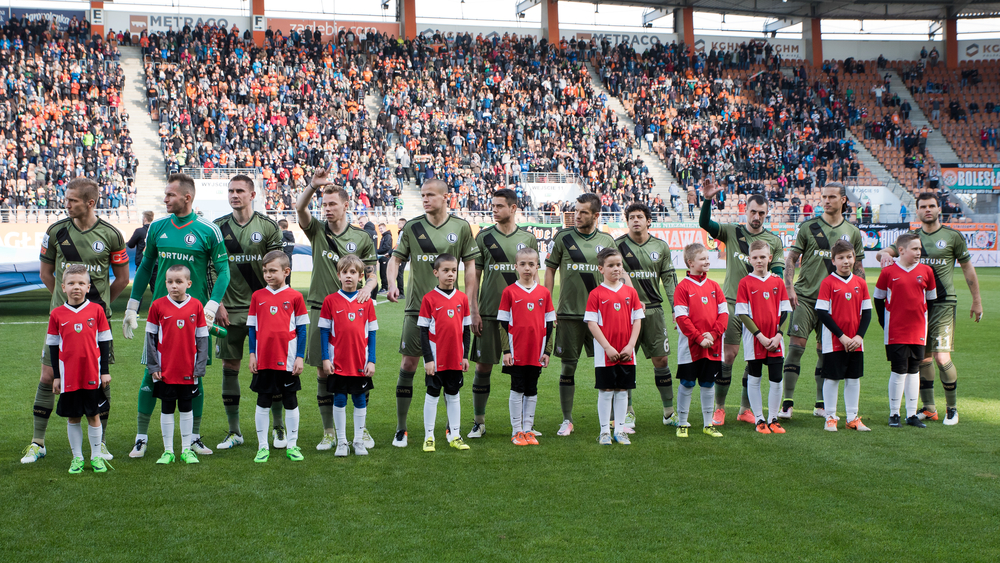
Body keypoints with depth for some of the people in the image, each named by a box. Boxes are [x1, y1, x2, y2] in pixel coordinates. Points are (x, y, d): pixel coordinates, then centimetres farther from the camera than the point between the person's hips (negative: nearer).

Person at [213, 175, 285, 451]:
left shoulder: (268, 227, 2)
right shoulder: (217, 228, 5)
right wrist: (217, 304, -1)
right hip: (229, 310, 2)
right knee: (230, 367, 4)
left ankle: (278, 428, 11)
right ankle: (234, 431, 14)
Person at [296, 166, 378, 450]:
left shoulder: (362, 238, 5)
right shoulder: (317, 231, 6)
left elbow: (371, 273, 9)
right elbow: (299, 207, -12)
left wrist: (368, 286, -13)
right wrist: (313, 185, -29)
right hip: (320, 309, 1)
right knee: (323, 371, 4)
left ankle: (363, 429, 14)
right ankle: (329, 432, 14)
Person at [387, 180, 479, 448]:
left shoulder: (461, 227, 3)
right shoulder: (412, 227, 3)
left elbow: (470, 266, 6)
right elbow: (396, 258, 9)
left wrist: (473, 307, 2)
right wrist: (392, 283, -12)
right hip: (416, 306, 0)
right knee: (408, 364, -2)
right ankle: (401, 428, 7)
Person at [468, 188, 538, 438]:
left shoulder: (528, 239, 7)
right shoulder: (484, 236, 3)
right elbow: (475, 276, 5)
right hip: (489, 312, -1)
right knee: (483, 366, 1)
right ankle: (478, 422, 13)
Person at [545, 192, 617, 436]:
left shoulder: (606, 240, 7)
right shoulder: (562, 237, 3)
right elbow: (550, 270, 5)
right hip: (569, 313, -1)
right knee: (568, 366, 3)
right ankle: (567, 420, 15)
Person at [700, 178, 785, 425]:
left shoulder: (774, 241, 9)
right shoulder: (731, 232, 3)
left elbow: (778, 272, 8)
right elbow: (704, 223, -11)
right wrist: (708, 199, -26)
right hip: (732, 303, -2)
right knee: (727, 354, -6)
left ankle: (745, 409, 15)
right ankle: (719, 408, 6)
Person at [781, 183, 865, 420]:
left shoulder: (853, 233, 10)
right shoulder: (808, 227, 3)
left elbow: (858, 268, 15)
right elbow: (791, 258, 3)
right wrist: (789, 288, -9)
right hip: (805, 296, -2)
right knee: (796, 345, -9)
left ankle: (821, 405, 17)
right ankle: (787, 403, -5)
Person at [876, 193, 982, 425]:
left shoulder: (952, 236, 3)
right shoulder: (912, 237, 11)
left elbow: (968, 268, 10)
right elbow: (884, 253, 7)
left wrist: (977, 300, 11)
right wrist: (884, 254, -19)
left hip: (944, 303, -4)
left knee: (942, 358, -12)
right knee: (922, 357, 6)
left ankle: (952, 407, 6)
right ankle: (928, 408, 18)